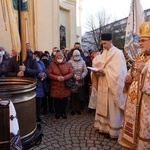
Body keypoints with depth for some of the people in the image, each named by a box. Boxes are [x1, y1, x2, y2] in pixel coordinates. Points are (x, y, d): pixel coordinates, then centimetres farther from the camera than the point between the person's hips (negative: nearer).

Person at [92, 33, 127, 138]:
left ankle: (112, 130, 13)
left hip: (112, 86, -7)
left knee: (111, 108, 1)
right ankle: (104, 126, 26)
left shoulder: (118, 53, -11)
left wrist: (104, 71, -22)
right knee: (104, 106, 13)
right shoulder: (104, 53, 13)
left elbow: (117, 71, -18)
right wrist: (98, 70, -5)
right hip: (103, 85, 8)